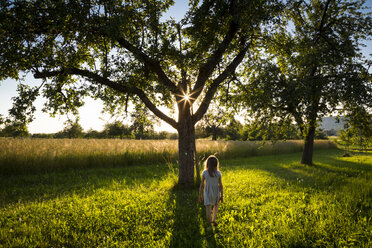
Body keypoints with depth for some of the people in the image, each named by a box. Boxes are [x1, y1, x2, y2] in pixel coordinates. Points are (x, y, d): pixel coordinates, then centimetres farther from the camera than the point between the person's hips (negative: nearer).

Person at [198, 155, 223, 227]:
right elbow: (221, 186, -6)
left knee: (208, 209, 8)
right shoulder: (218, 173, -10)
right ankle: (214, 219, 14)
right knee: (216, 205, 28)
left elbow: (201, 185, -6)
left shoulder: (204, 173, -10)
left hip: (207, 193, -1)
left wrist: (200, 196, 4)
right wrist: (222, 196, 5)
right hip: (216, 192, 1)